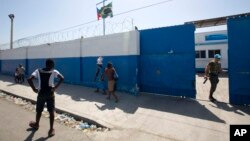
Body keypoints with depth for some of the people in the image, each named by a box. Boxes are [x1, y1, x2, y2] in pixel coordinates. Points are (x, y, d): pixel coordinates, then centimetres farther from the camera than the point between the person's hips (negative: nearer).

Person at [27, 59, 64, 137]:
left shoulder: (38, 71, -1)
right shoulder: (54, 71, -7)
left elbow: (29, 79, -12)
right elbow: (62, 78, -21)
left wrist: (34, 89, -3)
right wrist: (55, 87, -13)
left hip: (41, 94, 2)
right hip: (50, 94, -2)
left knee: (39, 111, 22)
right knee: (51, 111, 6)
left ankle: (36, 124, 47)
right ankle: (51, 129, 11)